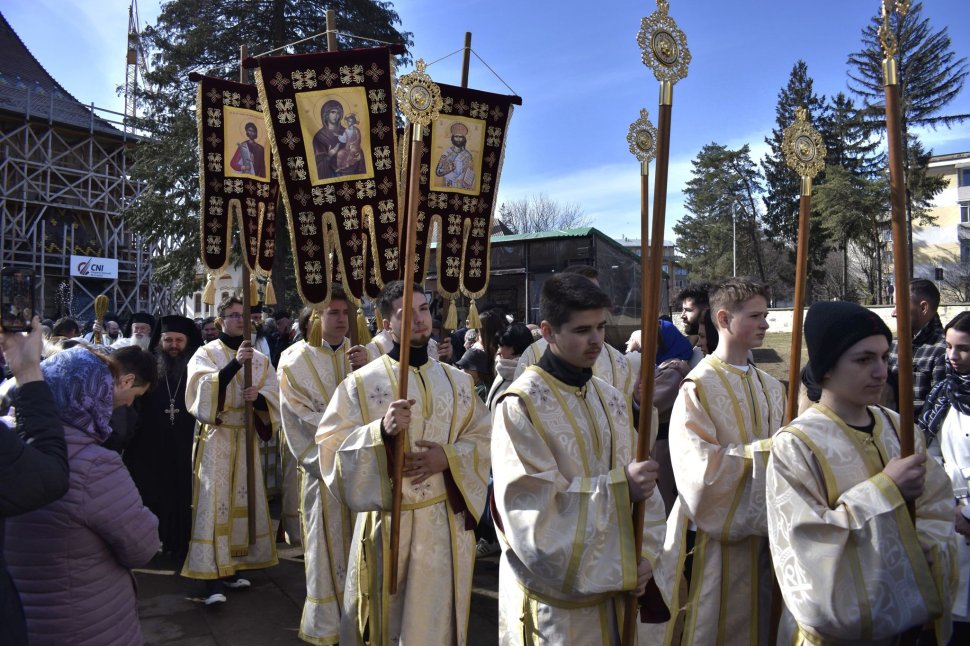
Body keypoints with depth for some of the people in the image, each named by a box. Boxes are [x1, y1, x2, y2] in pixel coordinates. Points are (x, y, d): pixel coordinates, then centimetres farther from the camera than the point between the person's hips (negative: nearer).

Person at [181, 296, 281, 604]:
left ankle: (232, 566, 21)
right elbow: (204, 389, -21)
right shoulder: (206, 353, -3)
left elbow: (275, 399, 4)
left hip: (248, 437, 5)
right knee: (214, 502, -9)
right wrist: (236, 363, -32)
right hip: (215, 437, -4)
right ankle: (212, 577, -8)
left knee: (243, 500, 8)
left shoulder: (261, 359, 8)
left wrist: (259, 397, -18)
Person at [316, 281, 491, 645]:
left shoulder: (459, 382, 5)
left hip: (447, 522, 3)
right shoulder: (362, 382, -6)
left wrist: (448, 457, -12)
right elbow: (331, 445, -10)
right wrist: (381, 431, -26)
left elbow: (483, 439, 6)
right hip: (387, 521, -2)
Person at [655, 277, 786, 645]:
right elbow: (701, 466, -21)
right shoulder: (699, 387, -15)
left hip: (763, 529, 6)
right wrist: (765, 449, -18)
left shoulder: (770, 387, 7)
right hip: (716, 532, -6)